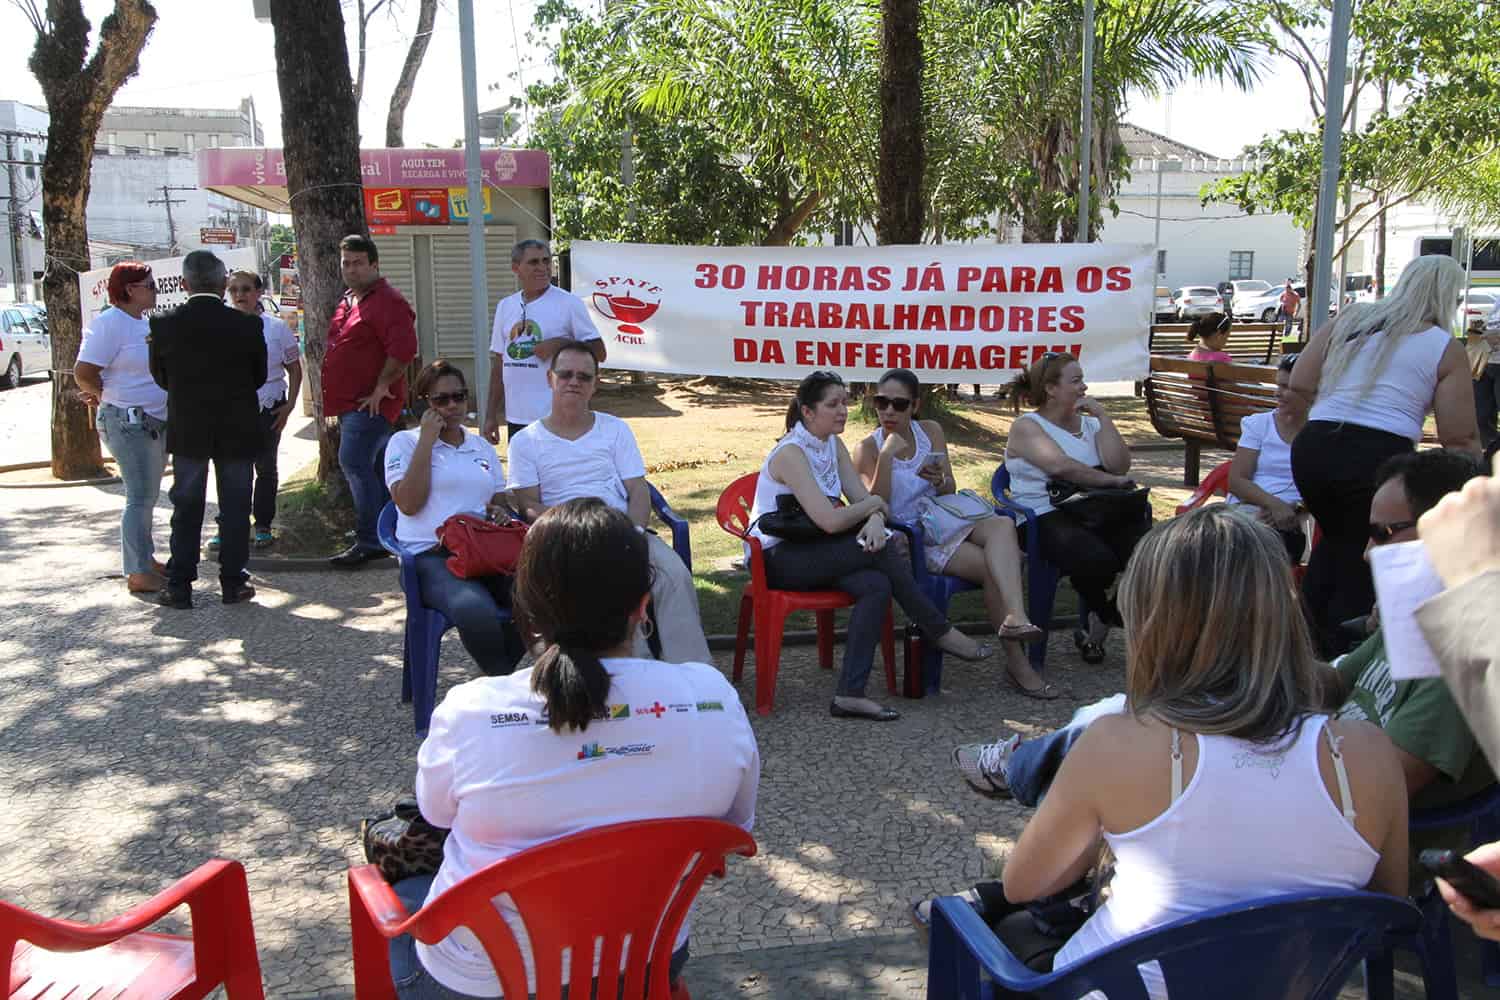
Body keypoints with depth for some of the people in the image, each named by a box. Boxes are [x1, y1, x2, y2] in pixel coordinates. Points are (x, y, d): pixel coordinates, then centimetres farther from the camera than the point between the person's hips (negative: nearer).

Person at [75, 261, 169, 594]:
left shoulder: (145, 323, 12)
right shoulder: (110, 323, -14)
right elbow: (83, 373, -17)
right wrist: (107, 399, -2)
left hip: (156, 422, 9)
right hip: (129, 425, -9)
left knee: (148, 497, 15)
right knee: (140, 498, -7)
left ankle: (146, 559, 26)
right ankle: (138, 574, -2)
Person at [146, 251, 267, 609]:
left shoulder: (165, 325, -8)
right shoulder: (247, 325, -10)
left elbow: (161, 378, 4)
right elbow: (259, 377, 1)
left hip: (187, 431, 1)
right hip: (238, 431, -1)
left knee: (186, 509, 11)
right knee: (235, 507, 9)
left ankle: (179, 586, 14)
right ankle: (233, 582, 13)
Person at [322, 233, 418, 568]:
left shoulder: (386, 301, -13)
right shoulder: (348, 301, 18)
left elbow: (403, 348, -26)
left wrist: (381, 387, -21)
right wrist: (335, 396, 22)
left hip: (370, 403, -10)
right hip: (350, 401, 10)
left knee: (354, 464, -15)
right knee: (374, 468, 14)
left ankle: (369, 541, -12)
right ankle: (387, 535, 22)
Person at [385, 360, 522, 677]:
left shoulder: (482, 447, 26)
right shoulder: (405, 442, 11)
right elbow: (409, 504, -4)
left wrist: (499, 513, 3)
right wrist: (427, 440, -2)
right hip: (431, 556, -4)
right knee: (476, 610, -38)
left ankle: (498, 677, -7)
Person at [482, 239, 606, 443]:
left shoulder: (569, 303, -5)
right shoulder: (505, 306, 11)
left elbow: (598, 352, -5)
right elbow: (498, 364, 15)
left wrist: (560, 344, -19)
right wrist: (491, 415, 13)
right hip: (516, 418, 5)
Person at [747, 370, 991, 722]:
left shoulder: (833, 444, 9)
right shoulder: (791, 453, -18)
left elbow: (862, 498, 3)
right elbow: (830, 521, -25)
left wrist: (874, 521, -20)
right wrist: (874, 505, -8)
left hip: (808, 551, 8)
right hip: (777, 559, -8)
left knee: (876, 585, -22)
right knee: (880, 551, -23)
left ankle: (850, 694, -25)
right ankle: (940, 632, -6)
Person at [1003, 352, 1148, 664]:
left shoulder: (1089, 423, 20)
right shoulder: (1027, 427, 0)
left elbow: (1120, 466, 3)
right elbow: (1060, 466, -18)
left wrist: (1102, 416, 2)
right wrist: (1111, 480, -9)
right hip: (1047, 518, -6)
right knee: (1097, 558, -35)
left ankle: (1108, 618, 5)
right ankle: (1102, 613, 2)